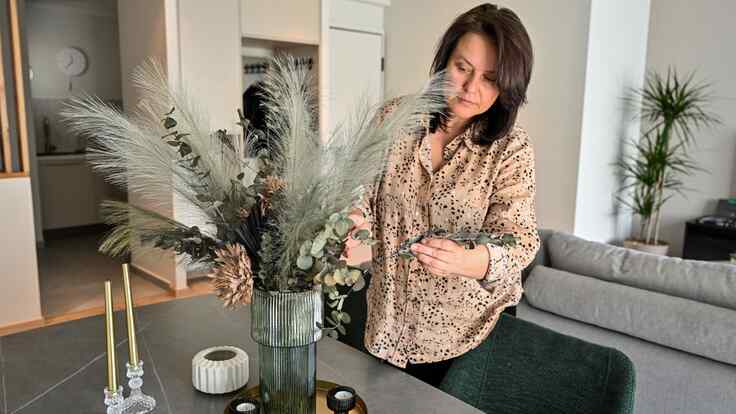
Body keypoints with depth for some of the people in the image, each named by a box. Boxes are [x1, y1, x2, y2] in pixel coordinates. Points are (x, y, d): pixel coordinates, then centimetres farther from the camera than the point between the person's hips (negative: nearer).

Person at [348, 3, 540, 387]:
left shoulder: (512, 148, -13)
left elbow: (520, 239, -20)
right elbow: (361, 196, -6)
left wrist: (469, 260, -43)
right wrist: (355, 227, -30)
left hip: (469, 329, -1)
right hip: (391, 320, 2)